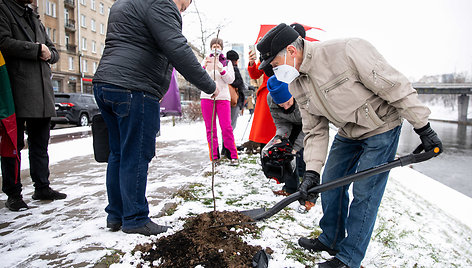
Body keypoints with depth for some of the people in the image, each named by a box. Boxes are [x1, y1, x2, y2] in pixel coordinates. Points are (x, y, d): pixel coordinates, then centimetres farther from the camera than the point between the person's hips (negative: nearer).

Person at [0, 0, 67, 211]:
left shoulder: (35, 18, 24)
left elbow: (53, 51, 22)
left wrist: (48, 54, 1)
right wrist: (36, 49, -8)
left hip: (42, 94, 7)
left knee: (40, 143, 11)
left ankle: (42, 187, 20)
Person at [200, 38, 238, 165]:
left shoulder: (227, 62, 13)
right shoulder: (206, 61, 15)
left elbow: (230, 79, -1)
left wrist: (220, 68, -14)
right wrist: (204, 66, -14)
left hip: (223, 97, -1)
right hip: (207, 96, 1)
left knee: (226, 127, -10)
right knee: (210, 128, 0)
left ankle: (233, 156, -2)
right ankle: (214, 156, 6)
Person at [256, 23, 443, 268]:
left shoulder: (346, 51, -30)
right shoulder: (296, 85, -6)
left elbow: (395, 86, -23)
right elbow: (315, 130, -3)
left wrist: (423, 128, -17)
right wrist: (312, 170, -11)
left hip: (381, 129, -7)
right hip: (347, 133, 7)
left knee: (364, 193, -3)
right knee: (330, 183, 10)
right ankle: (331, 240, 31)